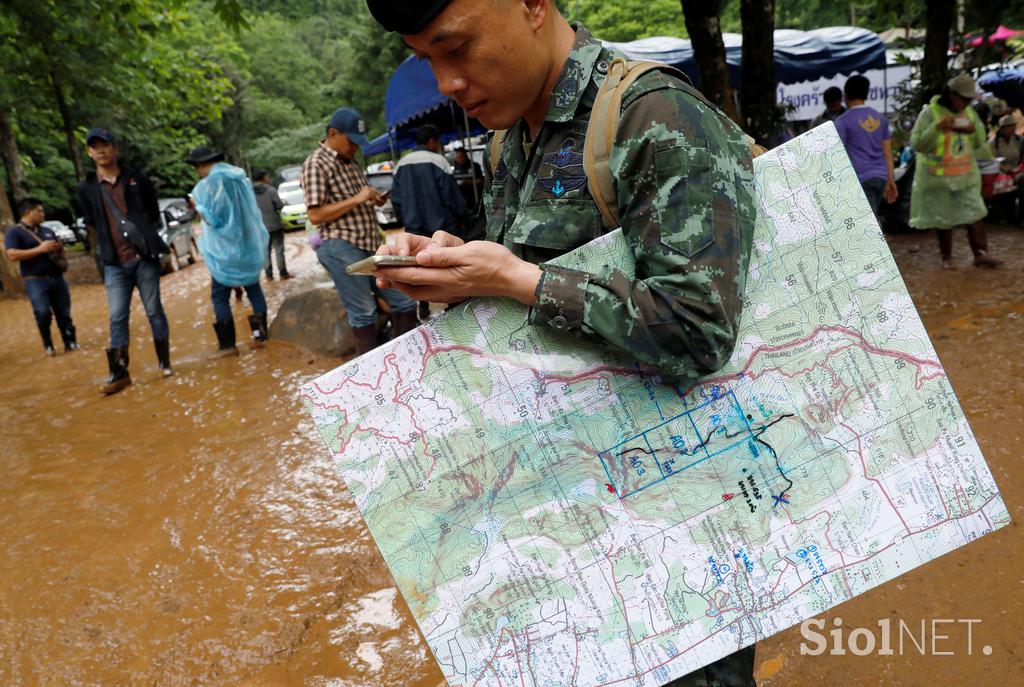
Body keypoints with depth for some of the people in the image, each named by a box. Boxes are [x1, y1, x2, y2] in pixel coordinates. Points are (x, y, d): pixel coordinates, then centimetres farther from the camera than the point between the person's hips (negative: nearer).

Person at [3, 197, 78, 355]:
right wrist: (40, 249, -16)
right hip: (35, 281, -5)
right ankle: (47, 345, -1)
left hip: (57, 278, 6)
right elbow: (13, 255, -14)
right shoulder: (14, 232, 0)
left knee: (64, 314, 5)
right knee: (43, 312, -19)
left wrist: (59, 248, 1)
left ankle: (70, 343, 13)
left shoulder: (47, 231, 19)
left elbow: (61, 252, 26)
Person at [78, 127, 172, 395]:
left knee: (154, 311, 6)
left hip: (145, 258, -1)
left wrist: (144, 238, 5)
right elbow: (92, 223, 15)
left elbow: (154, 214, 10)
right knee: (117, 318, -1)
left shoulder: (137, 178, 3)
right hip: (114, 264, 1)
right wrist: (110, 245, 11)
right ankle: (119, 373, 4)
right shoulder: (86, 188, 5)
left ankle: (164, 362, 18)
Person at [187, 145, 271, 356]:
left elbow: (212, 218, -15)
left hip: (226, 249, -7)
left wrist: (196, 204, 0)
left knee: (219, 297, 2)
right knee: (254, 288, 17)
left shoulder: (210, 184, -13)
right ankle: (261, 334, 16)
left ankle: (228, 345, 1)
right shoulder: (240, 177, 10)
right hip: (251, 245, 7)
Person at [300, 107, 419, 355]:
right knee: (363, 313, -2)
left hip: (370, 244, 8)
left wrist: (373, 199, 8)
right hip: (342, 248, -8)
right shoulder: (315, 164, -8)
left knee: (404, 301, 8)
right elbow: (315, 215, -15)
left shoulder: (349, 161, 16)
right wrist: (356, 200, -18)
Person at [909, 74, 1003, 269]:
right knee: (944, 218, 5)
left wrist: (975, 130, -9)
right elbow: (916, 144, -15)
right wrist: (938, 128, -26)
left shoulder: (969, 111, 7)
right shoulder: (930, 112, -10)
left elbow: (979, 143, 13)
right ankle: (946, 257, 17)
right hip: (938, 177, -4)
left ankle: (981, 254, 0)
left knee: (974, 213, -2)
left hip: (966, 175, 4)